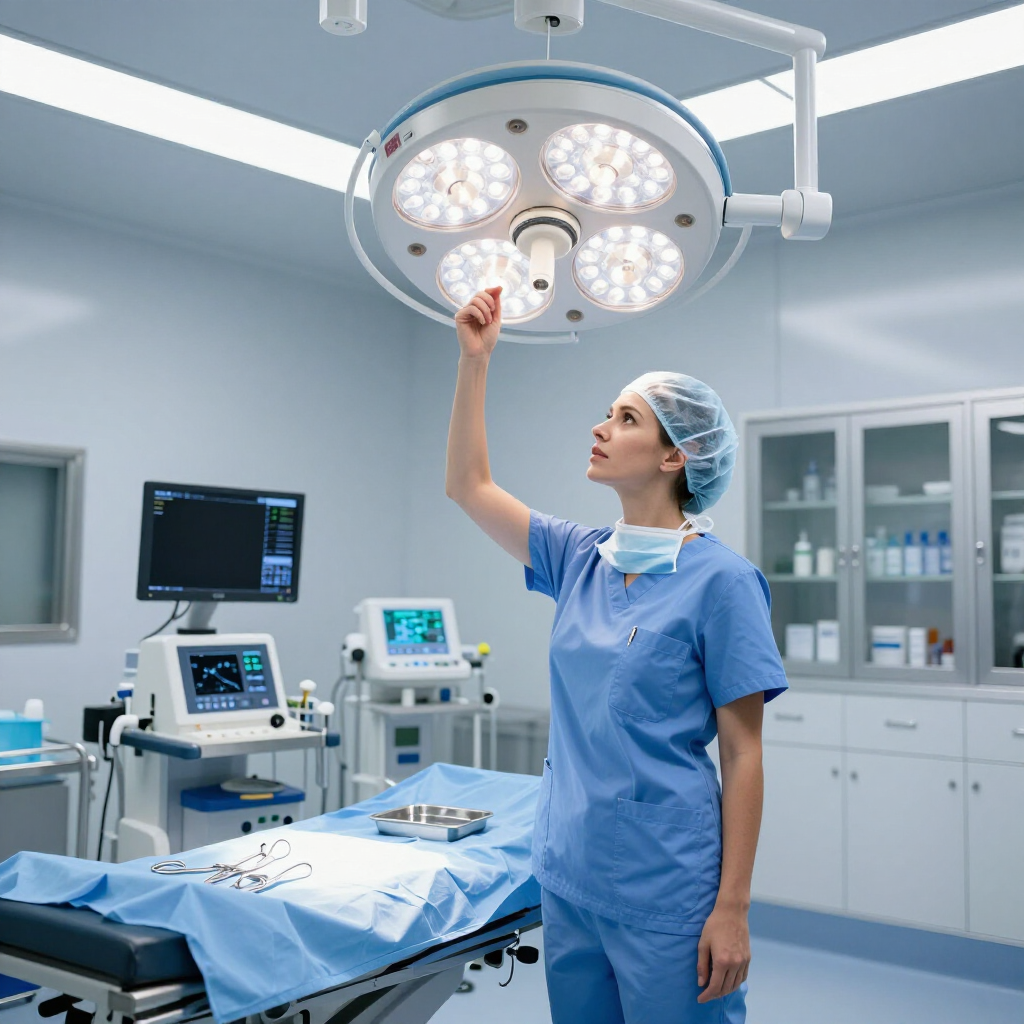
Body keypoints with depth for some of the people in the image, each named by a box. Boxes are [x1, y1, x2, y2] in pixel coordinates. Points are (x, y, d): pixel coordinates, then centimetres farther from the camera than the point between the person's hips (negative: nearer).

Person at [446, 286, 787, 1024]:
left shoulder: (719, 578, -12)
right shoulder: (581, 560, 5)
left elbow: (743, 753, -11)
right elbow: (469, 486, 11)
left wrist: (732, 909, -13)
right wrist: (475, 359, 4)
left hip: (666, 894, -6)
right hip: (569, 878, 6)